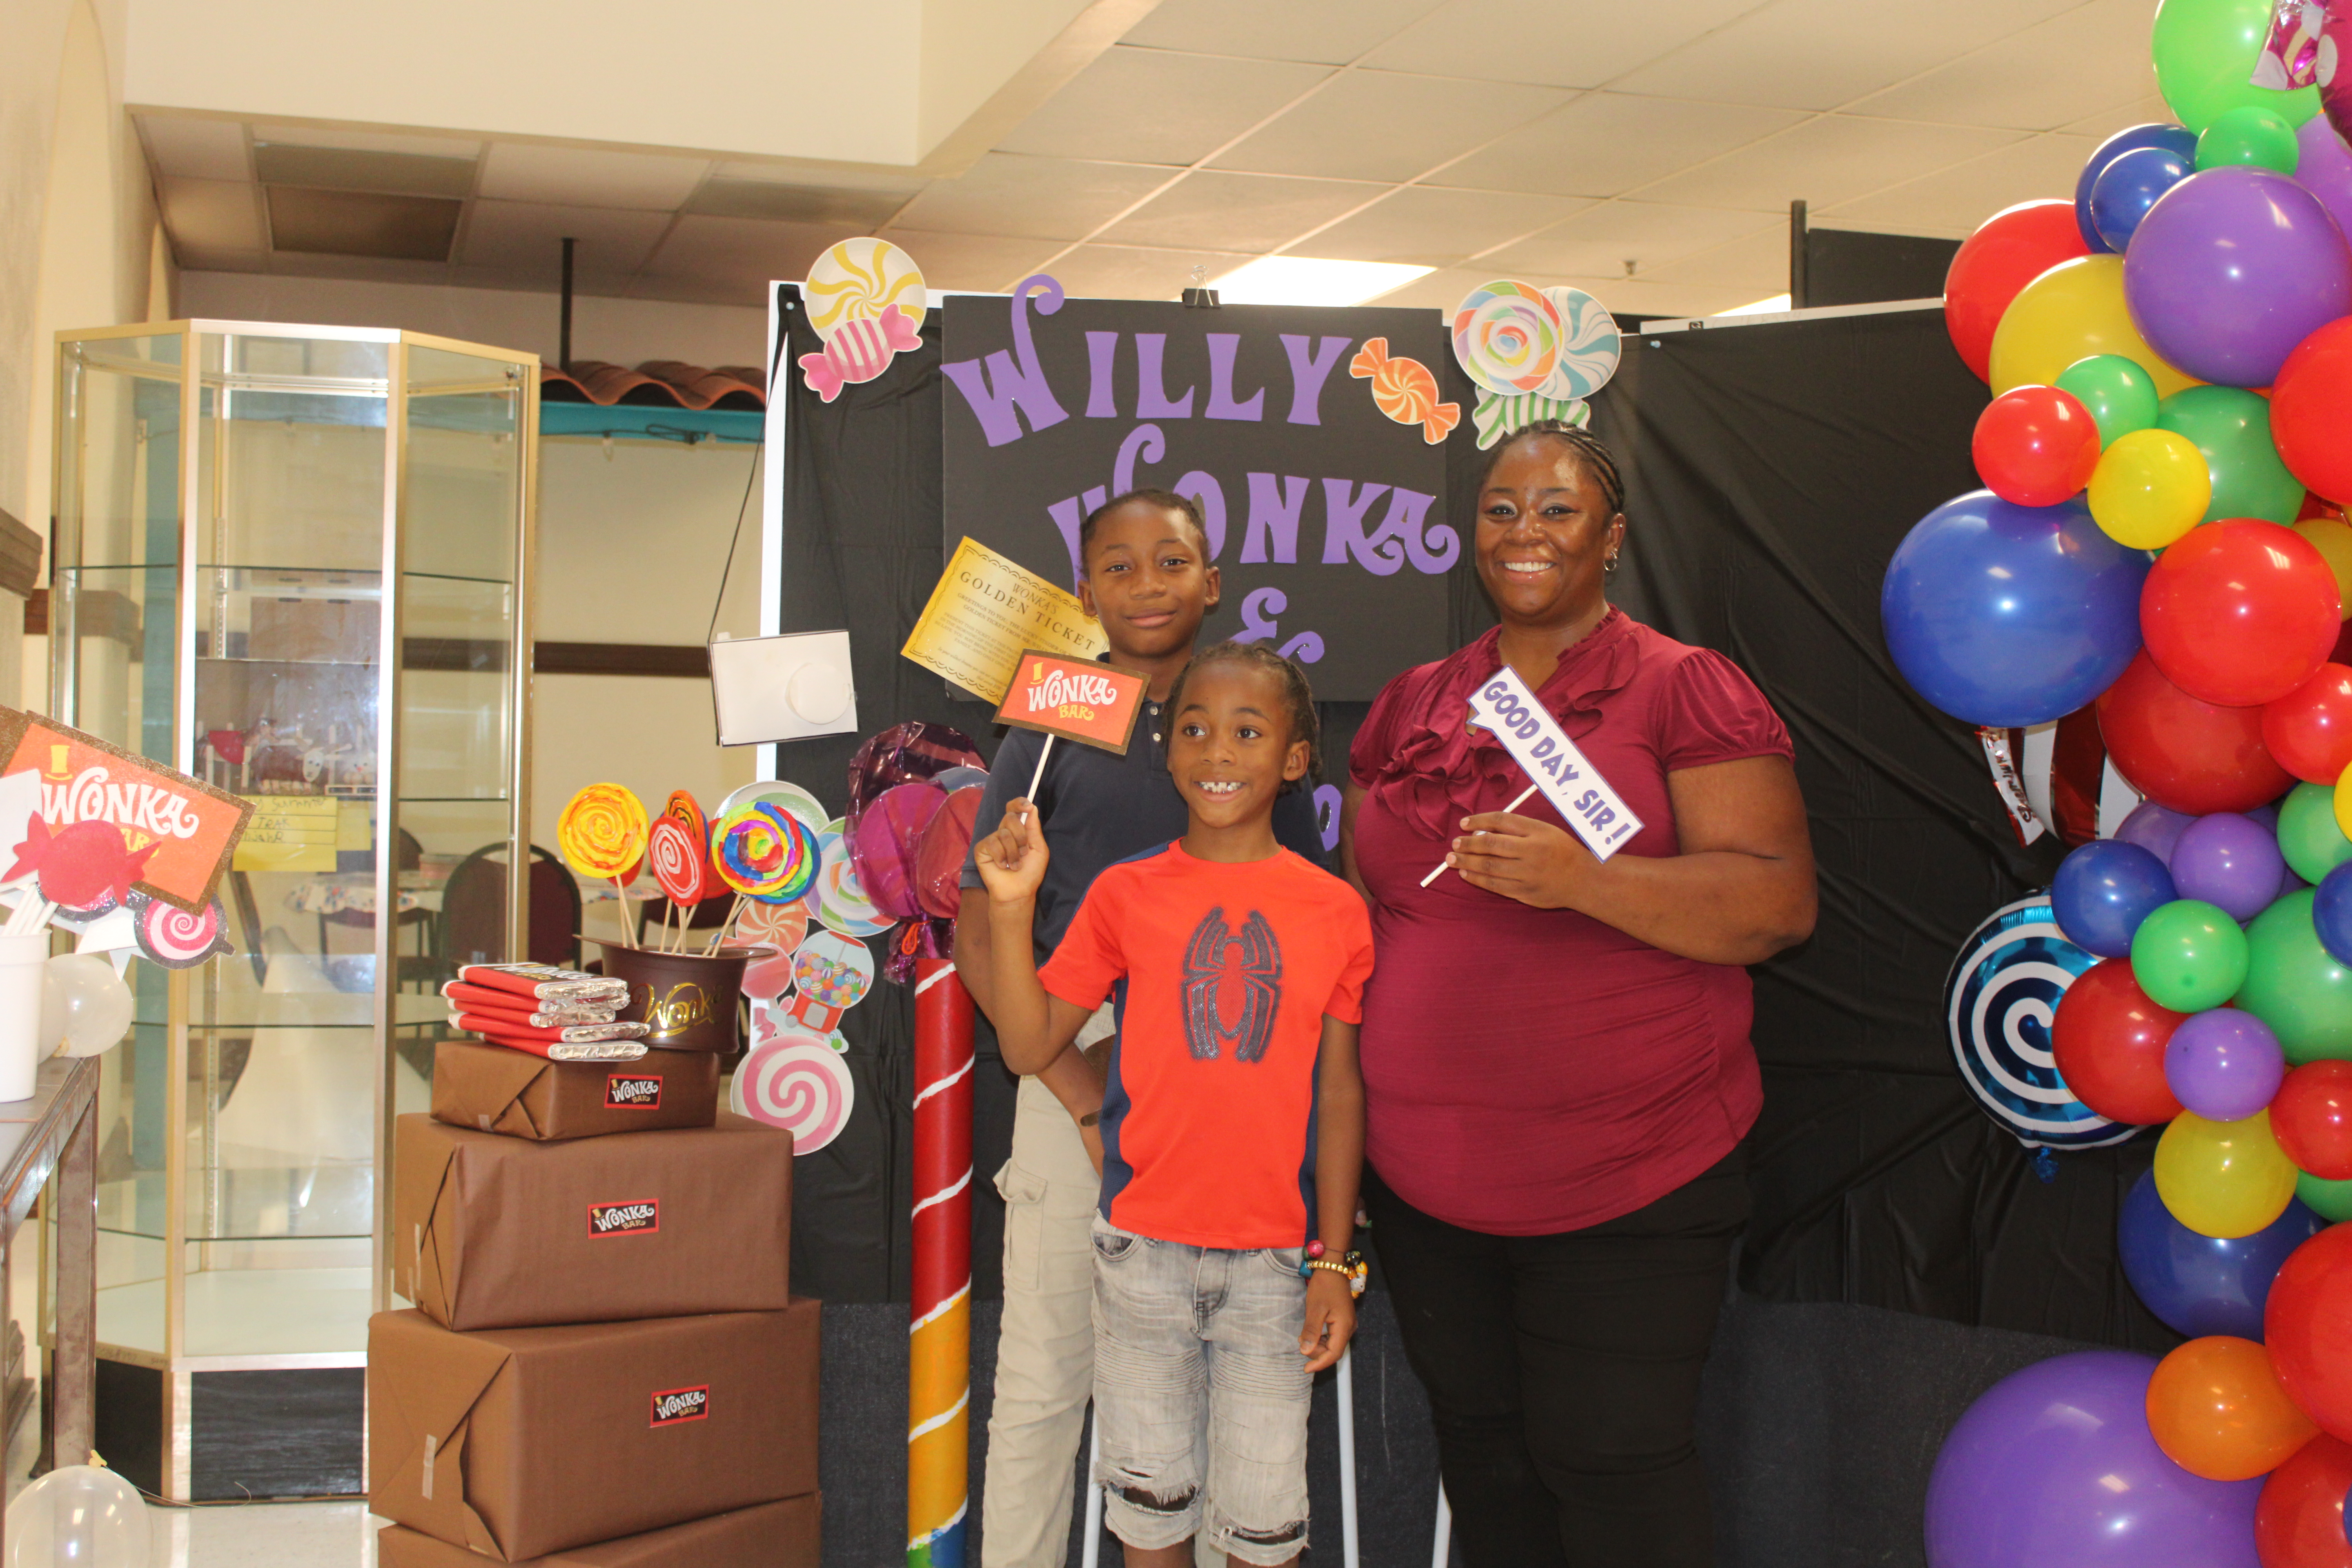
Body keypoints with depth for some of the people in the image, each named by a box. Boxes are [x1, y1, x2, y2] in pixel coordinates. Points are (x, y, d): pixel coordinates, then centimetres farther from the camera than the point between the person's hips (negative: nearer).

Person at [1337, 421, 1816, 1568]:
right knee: (1481, 1450, 16)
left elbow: (1779, 902, -13)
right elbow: (1355, 901, 21)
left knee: (1611, 1466, 1)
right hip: (1421, 1180, 5)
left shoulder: (1684, 690, -5)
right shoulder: (1410, 707, 12)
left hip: (1627, 1183, -5)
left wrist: (1581, 880, -26)